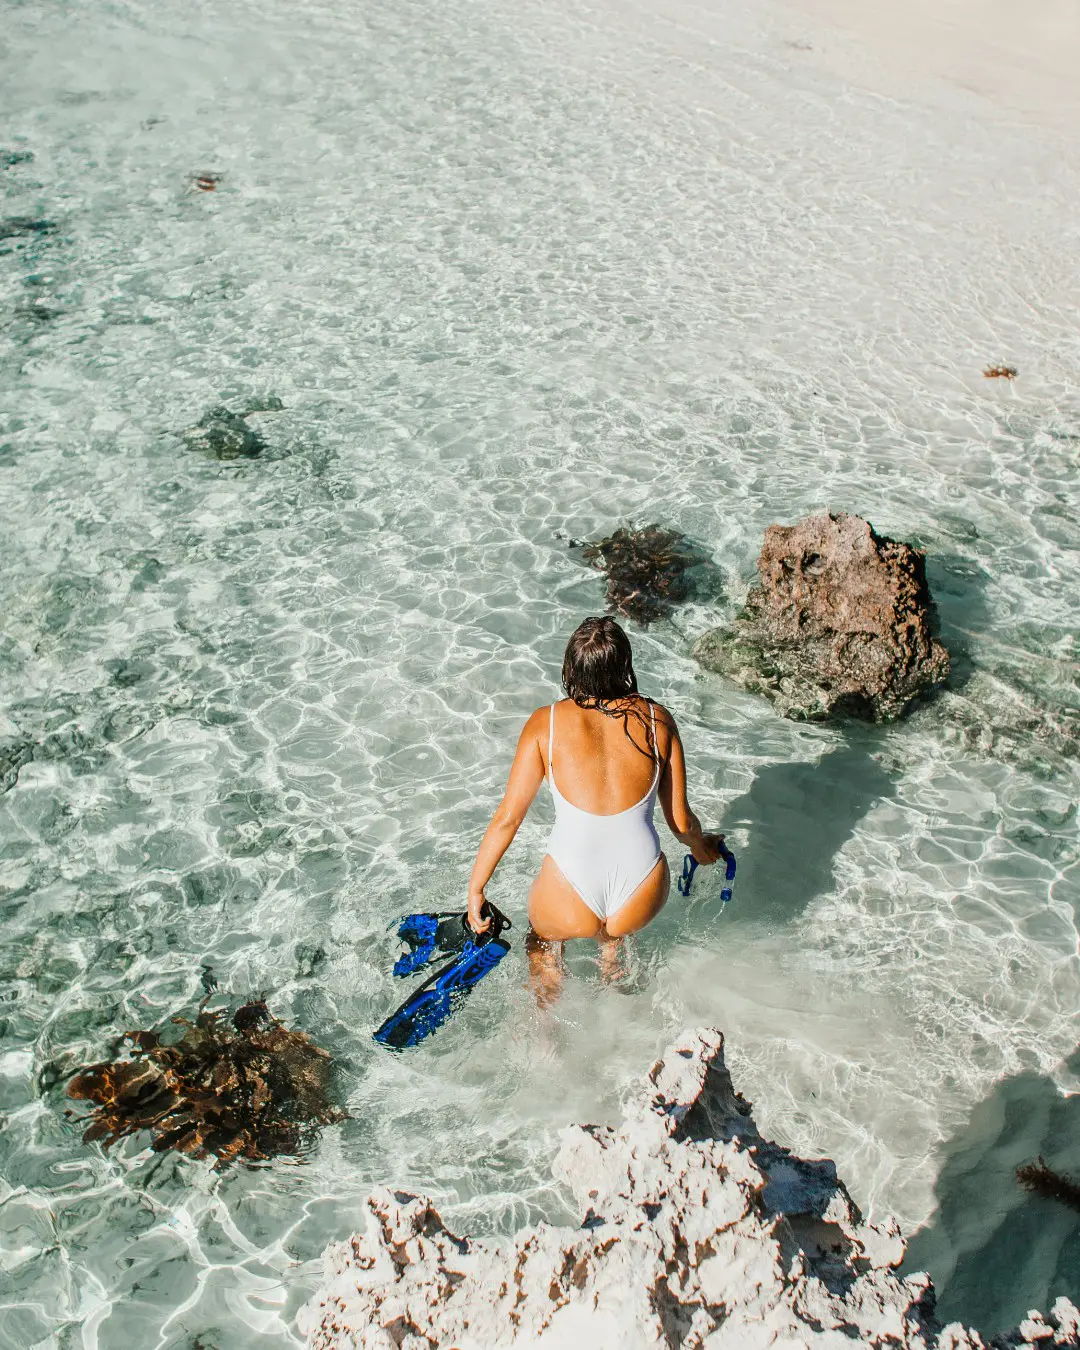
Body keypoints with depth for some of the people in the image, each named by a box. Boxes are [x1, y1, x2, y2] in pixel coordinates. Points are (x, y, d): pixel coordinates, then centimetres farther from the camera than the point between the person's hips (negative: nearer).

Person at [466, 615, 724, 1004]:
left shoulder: (546, 723, -6)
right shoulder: (657, 719, -1)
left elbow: (508, 817, -5)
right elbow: (681, 821, 4)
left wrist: (475, 888, 7)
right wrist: (700, 846, 26)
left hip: (570, 902, -1)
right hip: (642, 898, 2)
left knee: (543, 936, 37)